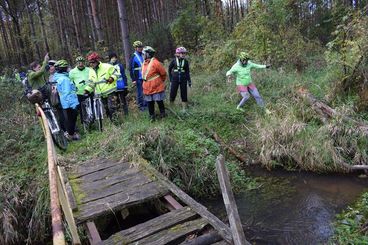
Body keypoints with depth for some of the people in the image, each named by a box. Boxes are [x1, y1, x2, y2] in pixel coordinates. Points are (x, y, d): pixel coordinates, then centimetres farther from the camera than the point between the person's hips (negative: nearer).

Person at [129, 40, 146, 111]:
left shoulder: (143, 55, 8)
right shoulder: (133, 57, -7)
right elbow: (131, 69, -7)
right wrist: (133, 79, -11)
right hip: (139, 78, -5)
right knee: (140, 92, 2)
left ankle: (146, 104, 24)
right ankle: (140, 105, 15)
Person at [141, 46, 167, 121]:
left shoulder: (155, 63, -16)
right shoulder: (144, 63, 6)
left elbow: (163, 73, -8)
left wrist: (160, 82, 7)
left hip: (156, 87, -6)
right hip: (147, 88, 6)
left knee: (159, 101, 7)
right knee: (149, 103, 10)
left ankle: (162, 114, 27)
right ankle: (152, 116, 24)